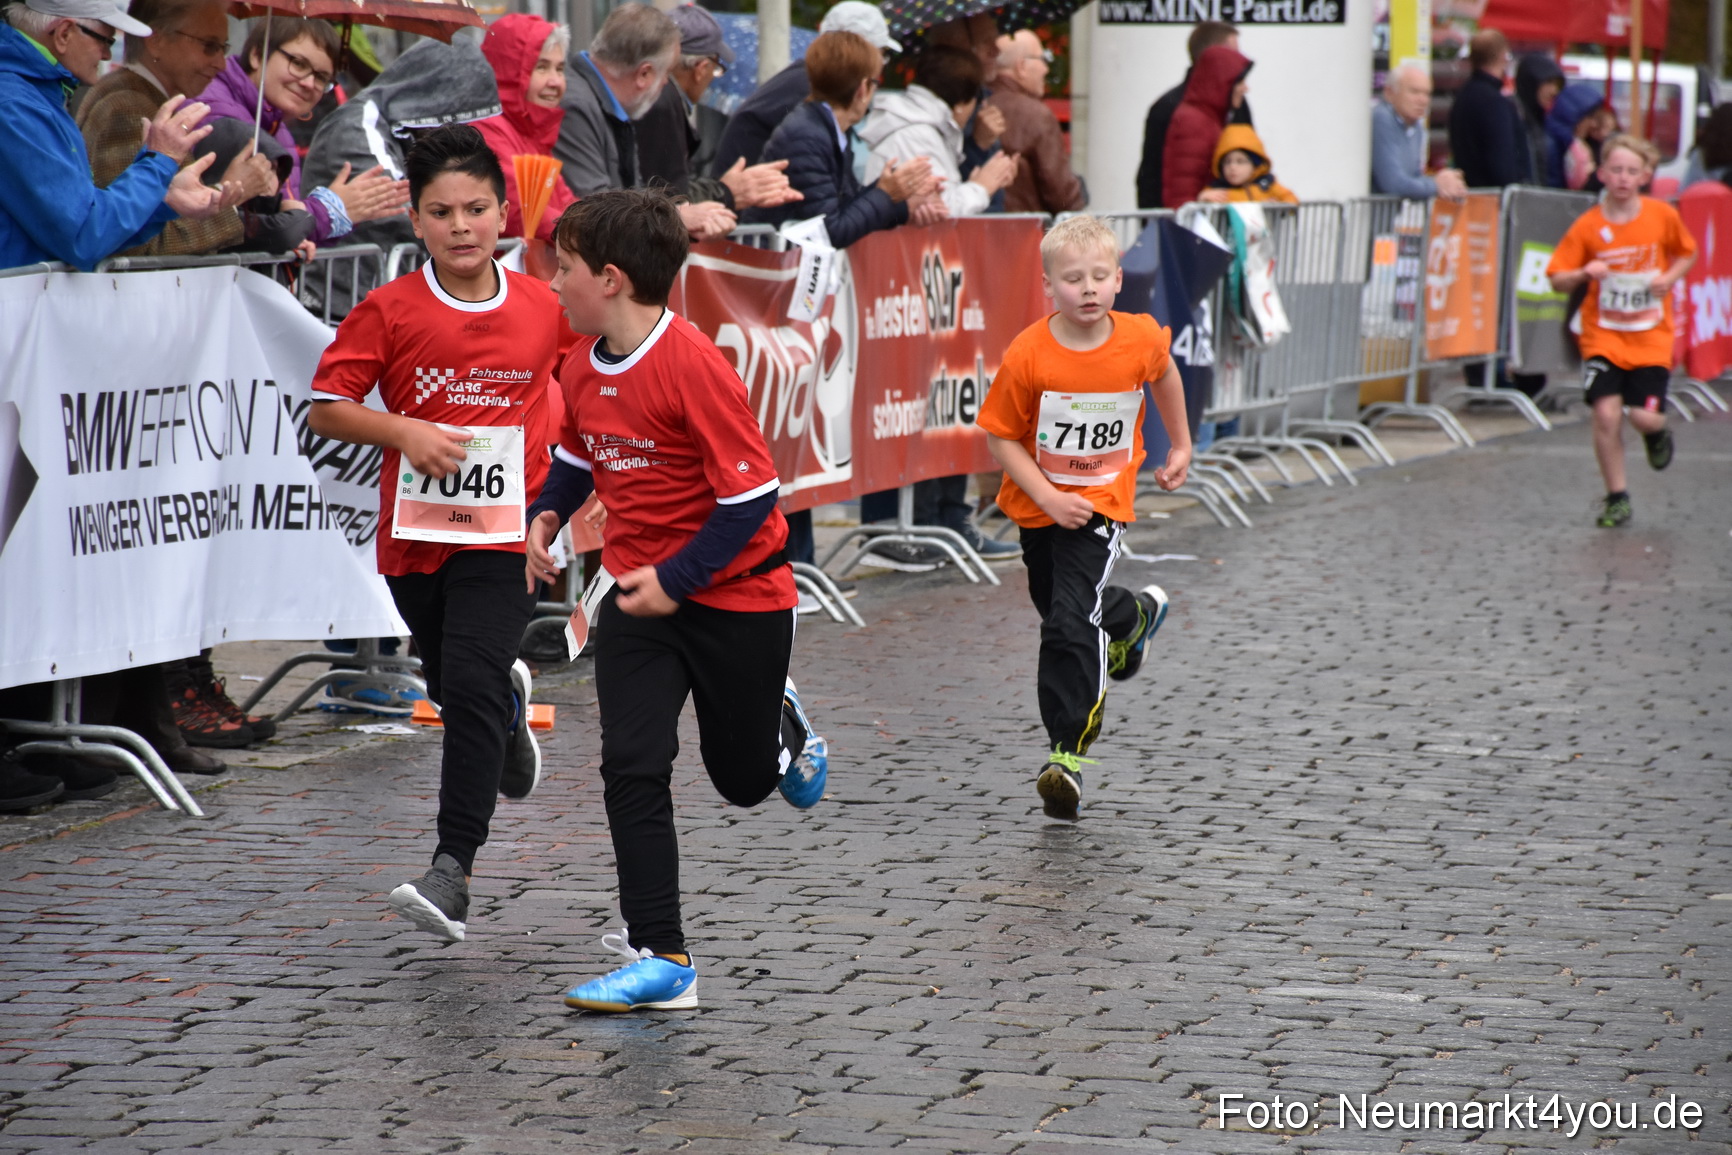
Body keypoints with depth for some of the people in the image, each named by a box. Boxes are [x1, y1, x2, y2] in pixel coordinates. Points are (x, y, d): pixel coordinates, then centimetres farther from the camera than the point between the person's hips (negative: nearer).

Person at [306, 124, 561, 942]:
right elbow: (325, 410, -6)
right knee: (451, 685, 19)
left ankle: (452, 872, -21)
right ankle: (512, 705, 57)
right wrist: (405, 430, -21)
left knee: (471, 683, -19)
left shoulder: (544, 309, -2)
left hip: (505, 530, -2)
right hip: (415, 533, 2)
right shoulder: (389, 311, -6)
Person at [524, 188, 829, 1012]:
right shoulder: (581, 365, -1)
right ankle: (661, 959, -8)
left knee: (744, 781, 12)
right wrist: (546, 514, 2)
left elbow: (752, 492, -21)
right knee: (632, 766, -11)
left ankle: (777, 723, 48)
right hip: (640, 593, 5)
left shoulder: (693, 365, -23)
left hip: (735, 595, -5)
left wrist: (678, 579, -22)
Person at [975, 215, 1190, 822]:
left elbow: (1164, 372, 10)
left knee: (1070, 623, -17)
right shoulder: (1028, 354, -20)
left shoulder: (1141, 339, -15)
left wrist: (1180, 445, 18)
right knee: (1058, 608, 22)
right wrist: (1049, 498, -21)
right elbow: (1001, 436, -12)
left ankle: (1067, 752, -11)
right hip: (1039, 502, 2)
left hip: (1102, 501, -2)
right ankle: (1133, 615, 54)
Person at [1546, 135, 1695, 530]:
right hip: (1603, 334, 0)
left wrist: (1670, 278, -7)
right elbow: (1557, 280, -1)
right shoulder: (1588, 226, -6)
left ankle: (1657, 434, 29)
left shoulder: (1663, 216, -3)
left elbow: (1687, 253, 14)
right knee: (1606, 413, -13)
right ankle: (1617, 498, 4)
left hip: (1651, 336, 0)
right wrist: (1584, 273, -21)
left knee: (1645, 416, -11)